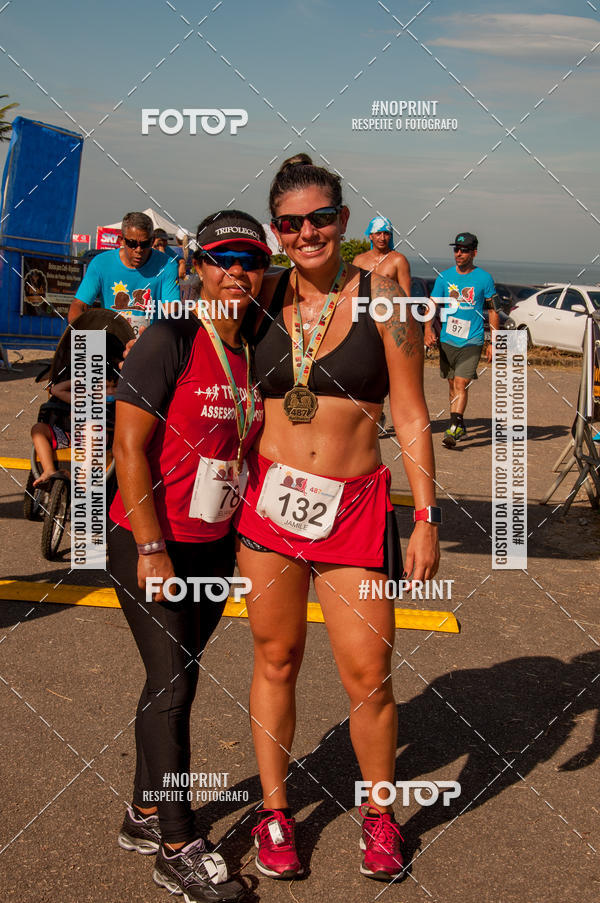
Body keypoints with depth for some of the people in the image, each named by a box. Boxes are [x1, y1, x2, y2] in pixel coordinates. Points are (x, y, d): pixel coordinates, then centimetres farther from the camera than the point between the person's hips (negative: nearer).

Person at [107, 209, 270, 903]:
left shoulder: (255, 349, 6)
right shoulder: (170, 340, -15)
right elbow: (129, 447, -16)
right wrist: (152, 551, -18)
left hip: (216, 543, 7)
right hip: (149, 540, -6)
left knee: (174, 675, 14)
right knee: (173, 680, -3)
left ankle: (144, 815, 30)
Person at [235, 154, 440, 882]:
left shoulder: (381, 297, -2)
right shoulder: (262, 297, 5)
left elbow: (411, 418, -1)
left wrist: (427, 518, -5)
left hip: (354, 507, -2)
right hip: (269, 498, 2)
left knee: (368, 677, 1)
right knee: (275, 659, 11)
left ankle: (378, 817, 26)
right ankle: (274, 811, 29)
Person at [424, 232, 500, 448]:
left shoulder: (484, 279, -1)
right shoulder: (445, 277, 5)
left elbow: (493, 311, 5)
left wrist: (493, 343, 1)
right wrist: (428, 328, -17)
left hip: (472, 341, -3)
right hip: (447, 340, 3)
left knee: (461, 384, -14)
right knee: (453, 385, 12)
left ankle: (453, 427, -17)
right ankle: (460, 427, 25)